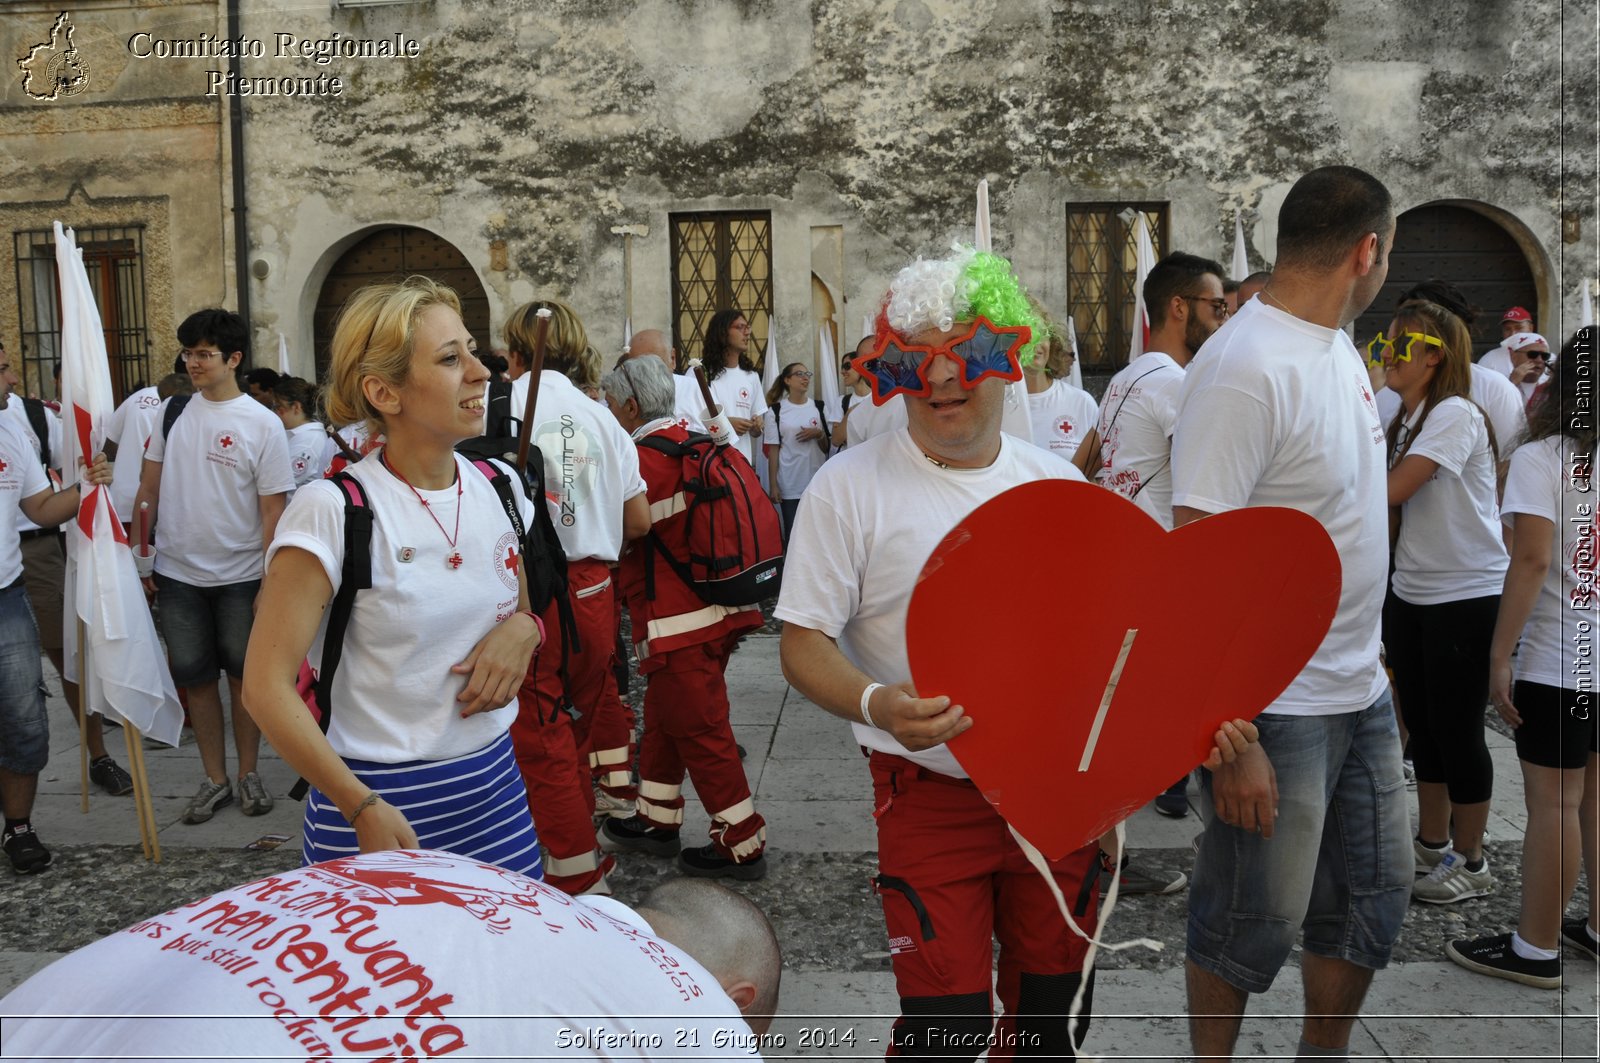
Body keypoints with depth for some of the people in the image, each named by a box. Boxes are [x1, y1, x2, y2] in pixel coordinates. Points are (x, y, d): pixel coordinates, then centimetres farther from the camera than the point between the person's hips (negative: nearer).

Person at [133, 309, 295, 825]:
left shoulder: (263, 425, -8)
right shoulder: (172, 410, 3)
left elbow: (273, 512, -8)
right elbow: (149, 486, 9)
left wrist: (270, 585, -11)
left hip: (240, 577, -3)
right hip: (177, 574, 3)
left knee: (245, 675, 9)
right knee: (195, 677, 9)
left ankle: (249, 773, 24)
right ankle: (215, 779, 21)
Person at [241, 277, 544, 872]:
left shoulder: (500, 489, 3)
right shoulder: (333, 509, -14)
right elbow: (267, 686, -14)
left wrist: (522, 628, -6)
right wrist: (364, 810, -20)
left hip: (493, 783, 5)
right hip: (381, 799, -5)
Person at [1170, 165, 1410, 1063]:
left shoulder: (1338, 347, 8)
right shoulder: (1244, 368, -21)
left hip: (1363, 693, 9)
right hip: (1276, 709, -9)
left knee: (1375, 898, 20)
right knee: (1253, 924, 7)